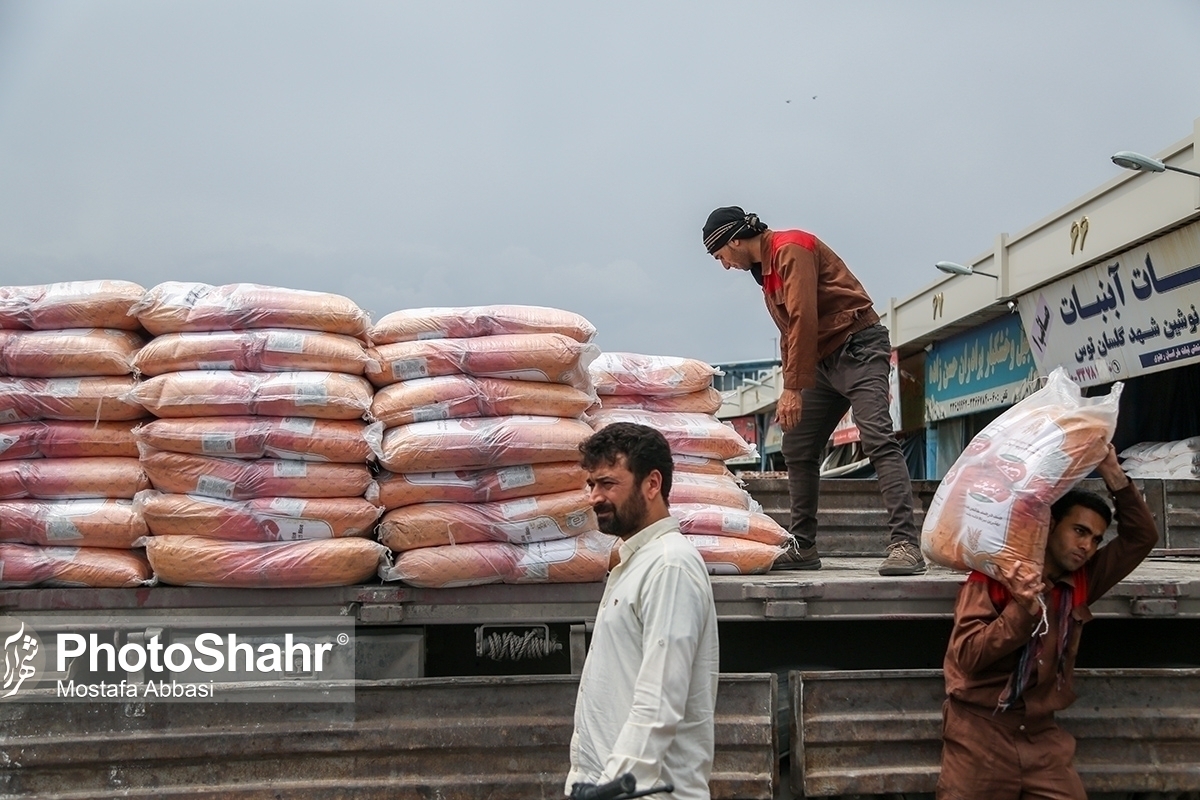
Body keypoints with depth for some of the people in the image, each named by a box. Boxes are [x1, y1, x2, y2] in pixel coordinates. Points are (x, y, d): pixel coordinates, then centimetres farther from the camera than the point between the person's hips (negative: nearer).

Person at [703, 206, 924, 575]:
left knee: (878, 441, -20)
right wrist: (790, 390, 15)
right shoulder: (765, 268, 18)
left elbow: (803, 320, -21)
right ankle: (802, 548, 14)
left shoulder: (790, 249, -12)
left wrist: (792, 389, -22)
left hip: (858, 348, -10)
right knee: (797, 448, 8)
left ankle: (906, 545, -25)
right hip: (824, 360, 10)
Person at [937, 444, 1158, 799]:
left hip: (1042, 734, 5)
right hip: (981, 732, -4)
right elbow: (968, 657, -17)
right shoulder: (993, 576, -9)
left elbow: (1141, 537, 6)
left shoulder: (1080, 582, 6)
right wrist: (1023, 609, -28)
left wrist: (1114, 476, -6)